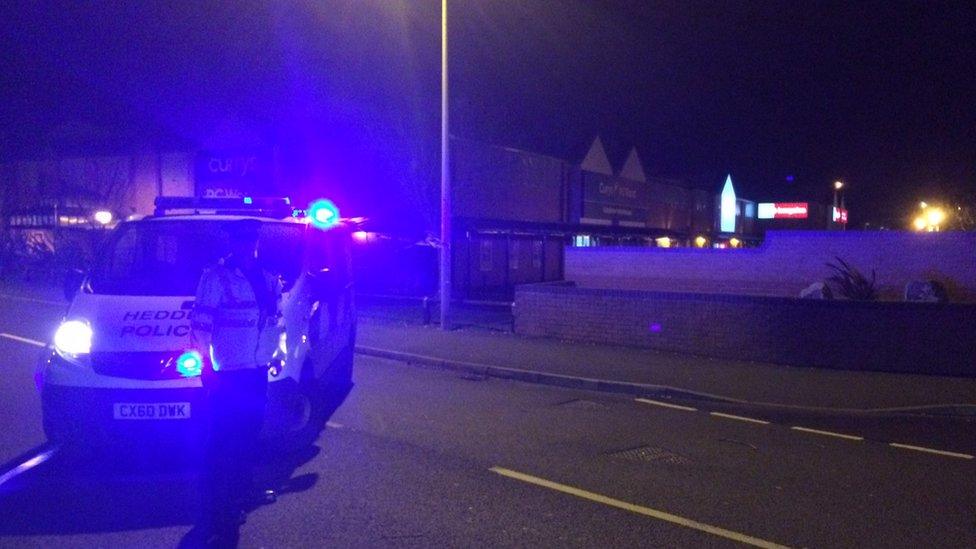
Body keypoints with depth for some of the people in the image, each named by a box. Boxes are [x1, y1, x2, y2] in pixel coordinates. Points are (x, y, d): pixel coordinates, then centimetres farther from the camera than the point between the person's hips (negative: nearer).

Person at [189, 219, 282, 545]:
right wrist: (207, 365, -16)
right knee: (221, 445, -3)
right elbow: (200, 325, -11)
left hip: (257, 373, 6)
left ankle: (241, 497, 31)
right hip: (228, 374, -6)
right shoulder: (216, 277, -8)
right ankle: (216, 520, 3)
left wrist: (274, 355, 14)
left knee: (248, 439, 15)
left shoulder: (269, 280, 12)